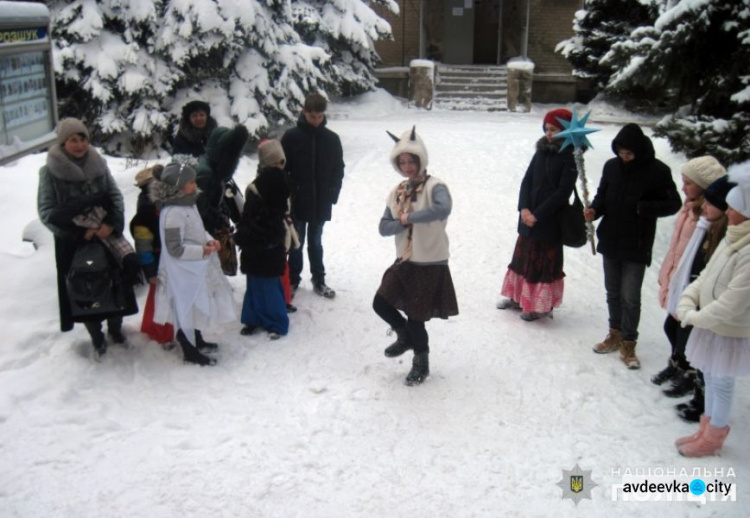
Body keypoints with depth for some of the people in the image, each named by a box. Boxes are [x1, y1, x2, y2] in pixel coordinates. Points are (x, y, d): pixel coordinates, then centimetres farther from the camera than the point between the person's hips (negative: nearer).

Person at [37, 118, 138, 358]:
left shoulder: (98, 164, 0)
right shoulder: (50, 171, -9)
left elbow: (116, 196, 2)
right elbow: (46, 211, -10)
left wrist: (112, 224, -15)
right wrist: (79, 231, -16)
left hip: (107, 235, 3)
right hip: (73, 242, -2)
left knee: (114, 282, 10)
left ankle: (115, 327, 35)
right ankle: (96, 338, 25)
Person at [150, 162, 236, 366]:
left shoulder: (189, 205, 3)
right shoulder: (172, 213, -27)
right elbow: (175, 248, -26)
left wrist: (209, 240, -1)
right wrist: (201, 250, -23)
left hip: (196, 269, 10)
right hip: (182, 273, -10)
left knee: (195, 306, 24)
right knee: (185, 309, 7)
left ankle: (197, 341, 43)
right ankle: (190, 352, 22)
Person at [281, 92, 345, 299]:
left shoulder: (332, 139, 0)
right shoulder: (291, 137, -7)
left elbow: (338, 170, 7)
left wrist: (333, 194, 1)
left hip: (321, 203, 2)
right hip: (297, 202, -2)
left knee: (315, 242, 15)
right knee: (296, 243, 10)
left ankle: (319, 280, 25)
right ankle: (293, 279, 24)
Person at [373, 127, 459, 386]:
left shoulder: (434, 186, -14)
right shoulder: (397, 192, 7)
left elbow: (443, 209, -37)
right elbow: (384, 227, 2)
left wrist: (410, 217, -27)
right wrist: (402, 222, -18)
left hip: (430, 263, -6)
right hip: (404, 261, 6)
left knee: (415, 317, 2)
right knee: (381, 303, 1)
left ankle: (421, 364, 27)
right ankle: (405, 336, 31)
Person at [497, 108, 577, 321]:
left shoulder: (570, 156, -12)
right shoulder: (542, 150, 7)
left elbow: (563, 191, -16)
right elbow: (527, 180, 5)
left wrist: (537, 215, -17)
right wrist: (524, 208, -9)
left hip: (551, 220, -6)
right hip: (529, 216, 6)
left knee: (546, 262, 3)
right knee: (523, 257, 15)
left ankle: (543, 305, 14)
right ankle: (518, 297, 29)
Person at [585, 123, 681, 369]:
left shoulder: (657, 171, -12)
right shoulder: (612, 166, 0)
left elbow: (674, 204, -8)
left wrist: (643, 207, -23)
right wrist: (594, 210, -10)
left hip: (637, 246, -5)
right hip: (610, 241, 5)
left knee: (630, 297, -1)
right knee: (613, 292, 17)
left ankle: (628, 344, 15)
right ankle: (615, 335, 34)